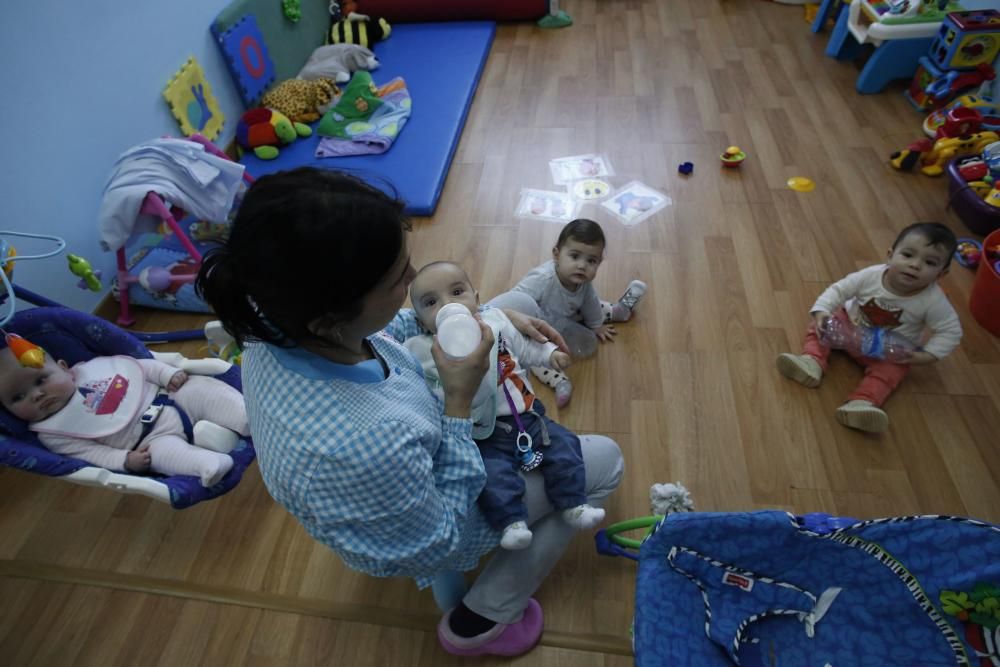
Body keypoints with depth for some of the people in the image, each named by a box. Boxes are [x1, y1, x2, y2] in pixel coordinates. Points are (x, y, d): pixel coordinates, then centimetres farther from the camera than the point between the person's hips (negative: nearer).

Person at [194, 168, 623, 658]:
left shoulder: (282, 319, -25)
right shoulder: (362, 448, -47)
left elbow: (392, 328, -3)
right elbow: (440, 544, -25)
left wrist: (494, 315, -8)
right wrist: (460, 401, -31)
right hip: (421, 538, -6)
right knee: (605, 460, 5)